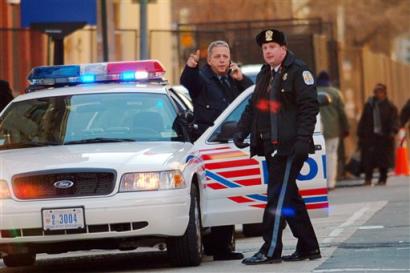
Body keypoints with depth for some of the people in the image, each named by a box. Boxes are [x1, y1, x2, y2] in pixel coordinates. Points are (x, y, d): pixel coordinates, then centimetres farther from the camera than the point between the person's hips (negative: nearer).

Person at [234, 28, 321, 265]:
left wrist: (303, 139, -21)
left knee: (279, 197, -10)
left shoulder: (299, 71, -6)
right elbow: (253, 106, 25)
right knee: (290, 197, 12)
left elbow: (309, 107, -13)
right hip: (270, 146, 9)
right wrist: (241, 131, 12)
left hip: (289, 146, -9)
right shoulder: (264, 75, 20)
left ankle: (271, 250, -10)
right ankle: (308, 247, 19)